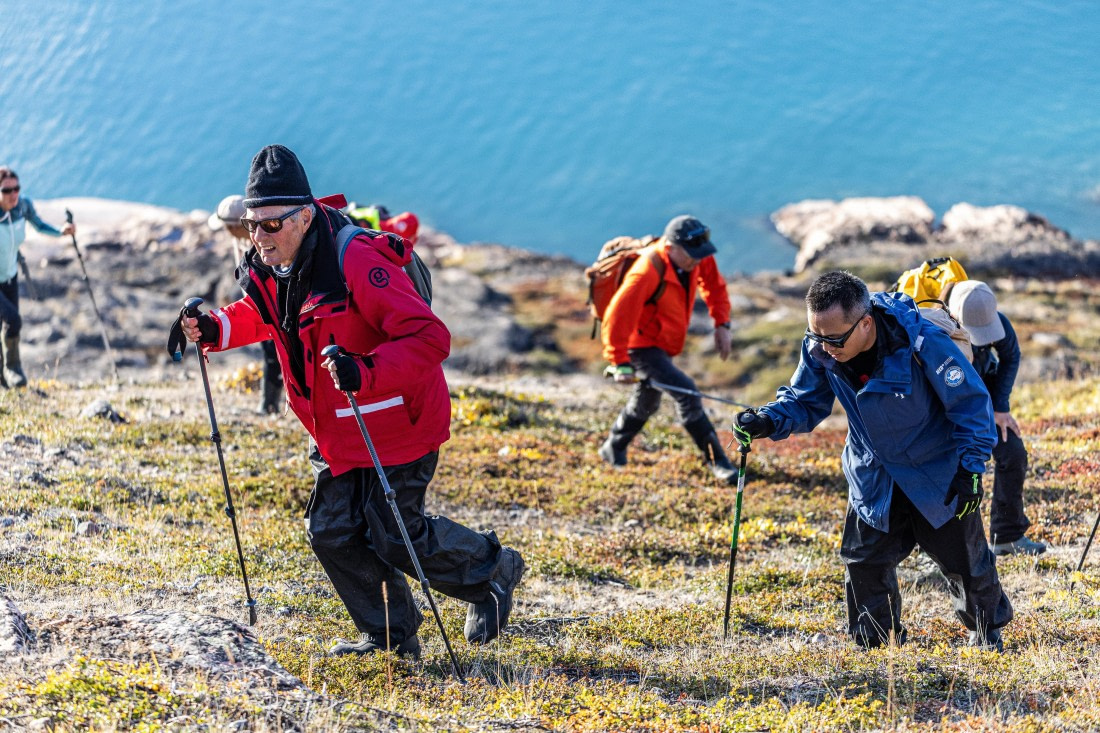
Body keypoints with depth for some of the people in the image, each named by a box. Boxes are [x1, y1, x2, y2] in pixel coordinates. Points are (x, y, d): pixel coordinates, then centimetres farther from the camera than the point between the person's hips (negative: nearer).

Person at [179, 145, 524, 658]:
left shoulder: (355, 262, -28)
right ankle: (390, 636, 27)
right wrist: (215, 329, 2)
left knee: (396, 539, 0)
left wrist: (367, 372, -46)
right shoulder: (270, 267, -3)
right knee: (333, 533, 8)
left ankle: (493, 570, 26)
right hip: (337, 432, 8)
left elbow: (431, 337, -33)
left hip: (397, 423, -8)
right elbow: (262, 316, 22)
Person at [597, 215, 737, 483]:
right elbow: (616, 317, -32)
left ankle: (613, 450, 46)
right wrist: (620, 364, -33)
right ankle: (715, 460, -15)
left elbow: (714, 284, 11)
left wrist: (722, 324, 1)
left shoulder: (698, 260, -10)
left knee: (646, 403, 24)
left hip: (662, 345, 9)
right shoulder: (647, 272, -33)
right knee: (685, 392, -21)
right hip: (640, 346, -9)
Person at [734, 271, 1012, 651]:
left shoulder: (922, 342, -32)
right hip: (874, 476, 3)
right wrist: (767, 421, -24)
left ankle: (988, 629, 38)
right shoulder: (820, 349, -18)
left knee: (965, 557, 11)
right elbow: (804, 402, -3)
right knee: (864, 562, 0)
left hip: (938, 473, -3)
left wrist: (971, 467, -19)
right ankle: (874, 645, 20)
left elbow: (971, 402, -19)